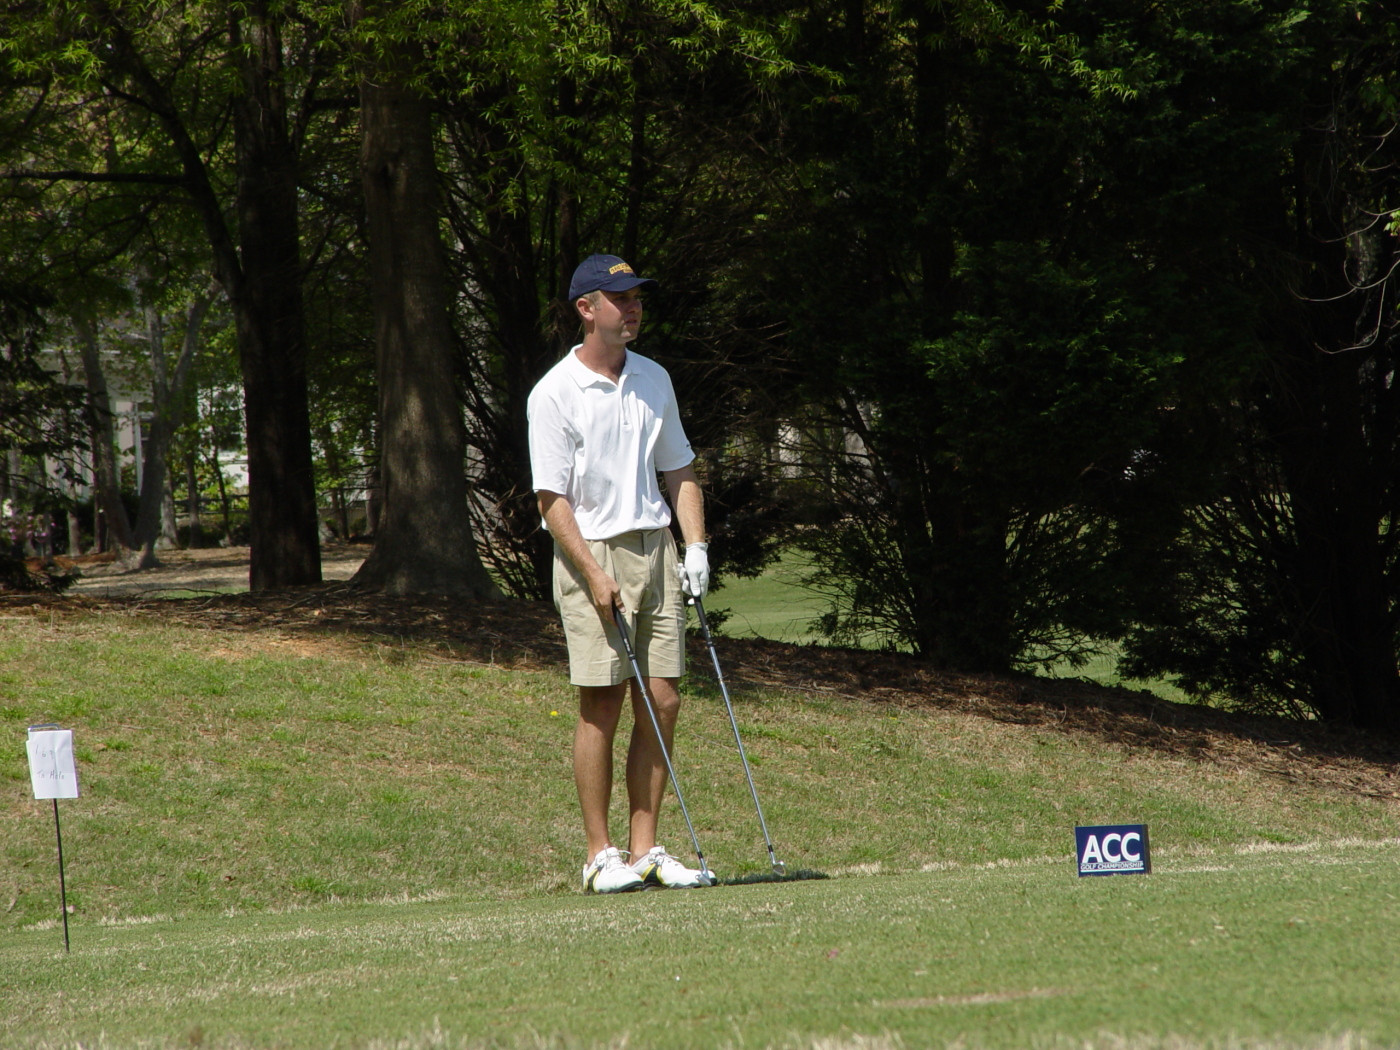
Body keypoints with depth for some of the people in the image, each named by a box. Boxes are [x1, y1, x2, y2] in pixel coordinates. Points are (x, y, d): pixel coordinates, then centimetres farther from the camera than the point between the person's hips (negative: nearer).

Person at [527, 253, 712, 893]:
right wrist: (594, 573, -17)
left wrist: (696, 547, 5)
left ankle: (645, 849, 8)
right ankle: (600, 855, 0)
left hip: (655, 550, 6)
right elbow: (552, 497, -10)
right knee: (601, 704, -6)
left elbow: (679, 471, 18)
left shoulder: (654, 380, 11)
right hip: (592, 553, -6)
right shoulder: (555, 394, -7)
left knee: (662, 702, 2)